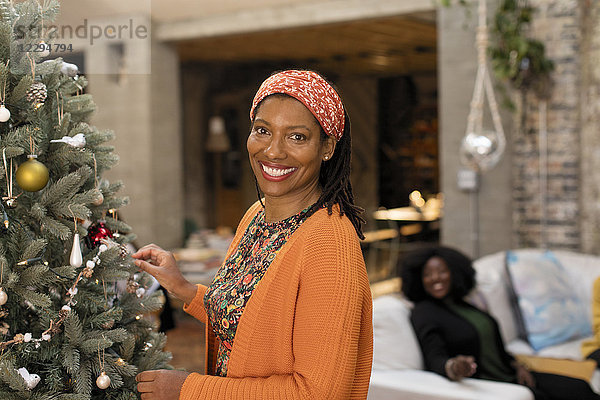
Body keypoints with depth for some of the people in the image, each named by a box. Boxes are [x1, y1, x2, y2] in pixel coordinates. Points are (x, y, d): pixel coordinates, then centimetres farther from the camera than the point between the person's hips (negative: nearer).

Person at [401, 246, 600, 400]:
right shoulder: (423, 313, -6)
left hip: (508, 375, 8)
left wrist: (518, 366, 5)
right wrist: (453, 367, -43)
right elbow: (435, 358, -21)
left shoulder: (462, 304, 16)